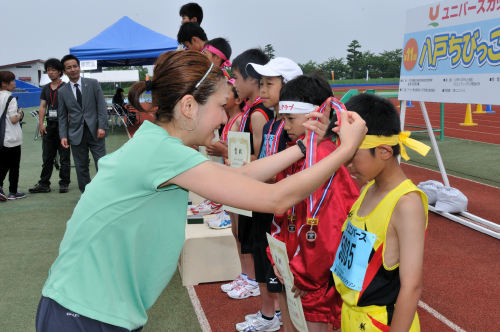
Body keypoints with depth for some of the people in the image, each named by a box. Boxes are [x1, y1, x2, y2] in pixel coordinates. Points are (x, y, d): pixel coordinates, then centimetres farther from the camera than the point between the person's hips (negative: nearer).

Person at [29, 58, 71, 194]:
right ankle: (44, 184, 12)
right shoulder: (45, 89, 14)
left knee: (64, 156, 1)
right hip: (49, 125, 5)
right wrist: (41, 124, 2)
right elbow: (42, 107, 13)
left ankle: (64, 183, 8)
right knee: (47, 157, 7)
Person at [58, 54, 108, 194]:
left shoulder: (93, 83, 4)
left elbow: (102, 106, 0)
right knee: (81, 168, 6)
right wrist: (63, 136, -3)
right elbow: (62, 116, 9)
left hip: (95, 131, -1)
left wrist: (102, 127, -10)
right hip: (76, 134, 2)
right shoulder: (62, 91, 8)